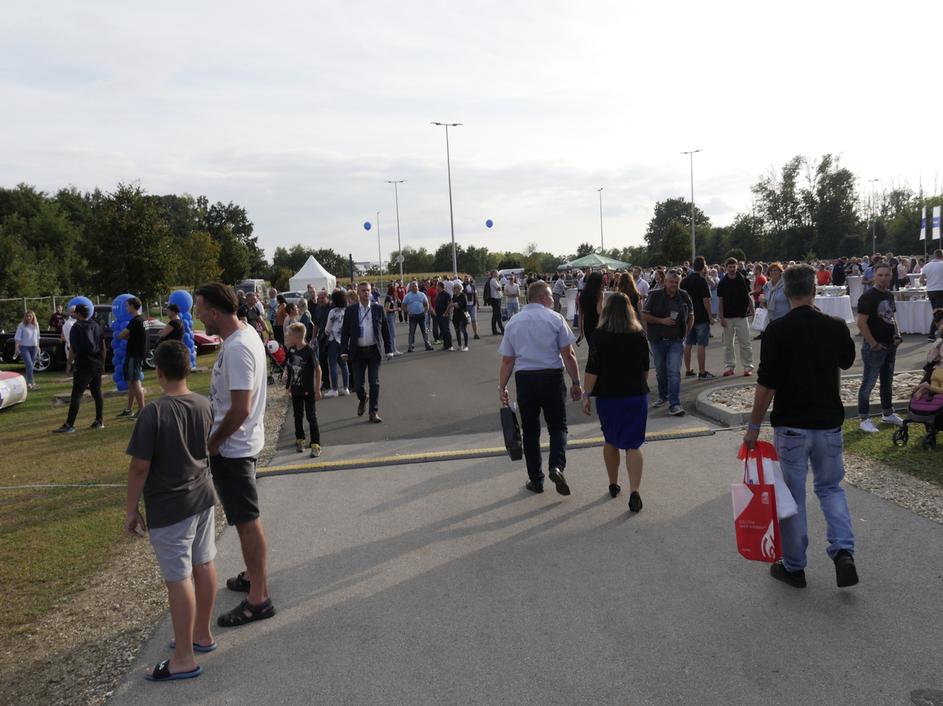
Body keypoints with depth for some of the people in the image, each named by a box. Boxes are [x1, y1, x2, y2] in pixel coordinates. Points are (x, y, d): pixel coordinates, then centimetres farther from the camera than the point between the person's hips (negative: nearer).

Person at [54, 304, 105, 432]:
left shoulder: (76, 327, -7)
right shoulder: (96, 326, 12)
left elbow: (72, 349, -10)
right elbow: (103, 347, 13)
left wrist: (69, 364, -2)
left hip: (83, 365, -6)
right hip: (97, 364, 6)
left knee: (76, 395, -8)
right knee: (97, 393, 11)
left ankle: (69, 425, -10)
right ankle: (99, 421, 13)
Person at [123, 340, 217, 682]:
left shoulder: (154, 412, -20)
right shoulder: (204, 405, -1)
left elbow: (140, 467, -17)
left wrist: (131, 508, -5)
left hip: (169, 508, -7)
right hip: (203, 497, 7)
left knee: (178, 578, 2)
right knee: (204, 565, 17)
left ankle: (185, 658, 13)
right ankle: (203, 634, 35)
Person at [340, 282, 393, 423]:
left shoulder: (378, 309, 2)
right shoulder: (350, 310, 1)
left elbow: (385, 330, 5)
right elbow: (345, 332, 3)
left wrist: (388, 350, 1)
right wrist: (344, 351, -4)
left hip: (374, 351, 0)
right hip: (358, 352, 0)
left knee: (374, 383, 2)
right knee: (358, 384, 3)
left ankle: (374, 412, 12)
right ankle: (362, 399, 35)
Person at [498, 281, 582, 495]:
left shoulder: (513, 322, 7)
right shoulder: (555, 318, -2)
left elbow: (507, 360, 5)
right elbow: (568, 355, -5)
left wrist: (502, 387, 10)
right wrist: (576, 383, 0)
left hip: (524, 379, 2)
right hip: (552, 377, -2)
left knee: (530, 431, 12)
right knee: (558, 426, 11)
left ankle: (535, 480, 17)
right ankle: (557, 466, -11)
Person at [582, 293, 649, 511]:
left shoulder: (598, 336, -9)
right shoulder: (639, 335, 0)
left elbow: (592, 370, -12)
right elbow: (645, 368, 9)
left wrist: (586, 394, -5)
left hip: (608, 396, -1)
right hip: (636, 395, 1)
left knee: (610, 442, 17)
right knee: (633, 445, 0)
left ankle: (613, 485, 30)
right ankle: (634, 492, -11)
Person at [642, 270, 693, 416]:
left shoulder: (684, 296, 2)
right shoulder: (655, 295, -6)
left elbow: (690, 315, 14)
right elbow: (644, 315, -7)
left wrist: (687, 331, 3)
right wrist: (662, 321, -17)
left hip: (676, 340, 0)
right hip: (658, 340, 0)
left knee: (674, 371, -12)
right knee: (660, 371, 14)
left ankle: (674, 404, -11)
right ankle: (662, 396, 38)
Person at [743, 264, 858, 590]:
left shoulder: (777, 330, -14)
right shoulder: (836, 327, -2)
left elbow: (766, 384, -15)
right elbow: (847, 361, 19)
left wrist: (754, 426, -6)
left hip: (791, 424, -3)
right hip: (829, 421, 3)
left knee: (792, 493, 8)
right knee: (830, 487, 20)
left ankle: (794, 567, 18)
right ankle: (843, 552, 2)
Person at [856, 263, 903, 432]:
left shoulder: (889, 295, 10)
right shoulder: (868, 297, -15)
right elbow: (861, 323, -20)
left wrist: (897, 335, 6)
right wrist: (873, 344, -19)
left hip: (890, 346, 8)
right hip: (874, 347, -8)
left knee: (887, 382, 19)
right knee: (868, 384, -3)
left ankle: (888, 414, 32)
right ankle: (864, 419, 4)